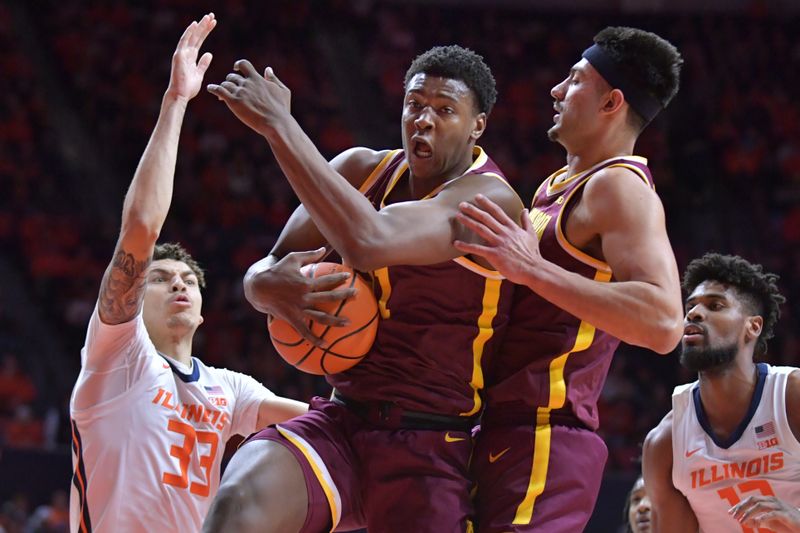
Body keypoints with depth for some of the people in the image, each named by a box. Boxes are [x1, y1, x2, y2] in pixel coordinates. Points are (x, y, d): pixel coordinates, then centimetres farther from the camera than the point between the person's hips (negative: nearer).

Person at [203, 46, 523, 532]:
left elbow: (368, 242, -31)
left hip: (431, 448, -4)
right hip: (341, 421, 4)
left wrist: (277, 123, -28)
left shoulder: (490, 199, -13)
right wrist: (270, 286, -17)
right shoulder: (364, 170, 8)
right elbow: (264, 272, 10)